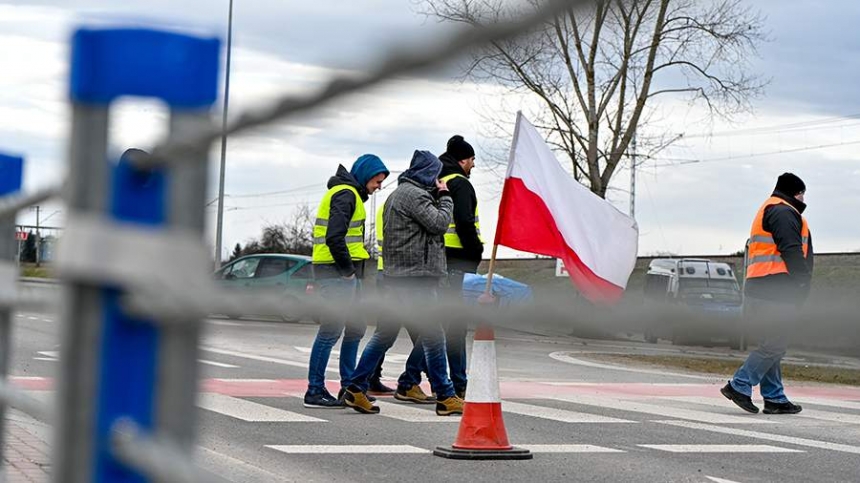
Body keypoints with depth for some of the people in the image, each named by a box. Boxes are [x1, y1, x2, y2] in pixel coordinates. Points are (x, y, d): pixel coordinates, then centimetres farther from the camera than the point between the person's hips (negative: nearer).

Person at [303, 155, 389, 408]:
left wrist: (354, 268, 13)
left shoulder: (351, 194, 21)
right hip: (336, 273, -11)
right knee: (332, 329, -8)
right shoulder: (345, 194, -12)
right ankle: (315, 391, -3)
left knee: (356, 328, 14)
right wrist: (347, 269, -15)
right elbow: (334, 237, -23)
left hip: (347, 272, 11)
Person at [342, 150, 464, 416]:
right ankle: (445, 397, -1)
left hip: (396, 275, 10)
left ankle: (356, 390, 12)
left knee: (386, 334, 12)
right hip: (415, 276, -10)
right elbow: (439, 223, -15)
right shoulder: (414, 194, -11)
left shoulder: (397, 194, 22)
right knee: (433, 336, -5)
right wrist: (445, 197, 0)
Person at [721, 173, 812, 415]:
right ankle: (739, 385, -13)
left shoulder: (767, 211, 27)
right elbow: (791, 250, -17)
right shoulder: (783, 212, -6)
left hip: (760, 289, 11)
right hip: (777, 289, -11)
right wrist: (802, 282, -18)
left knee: (772, 344, 11)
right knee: (775, 344, -10)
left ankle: (774, 397, 11)